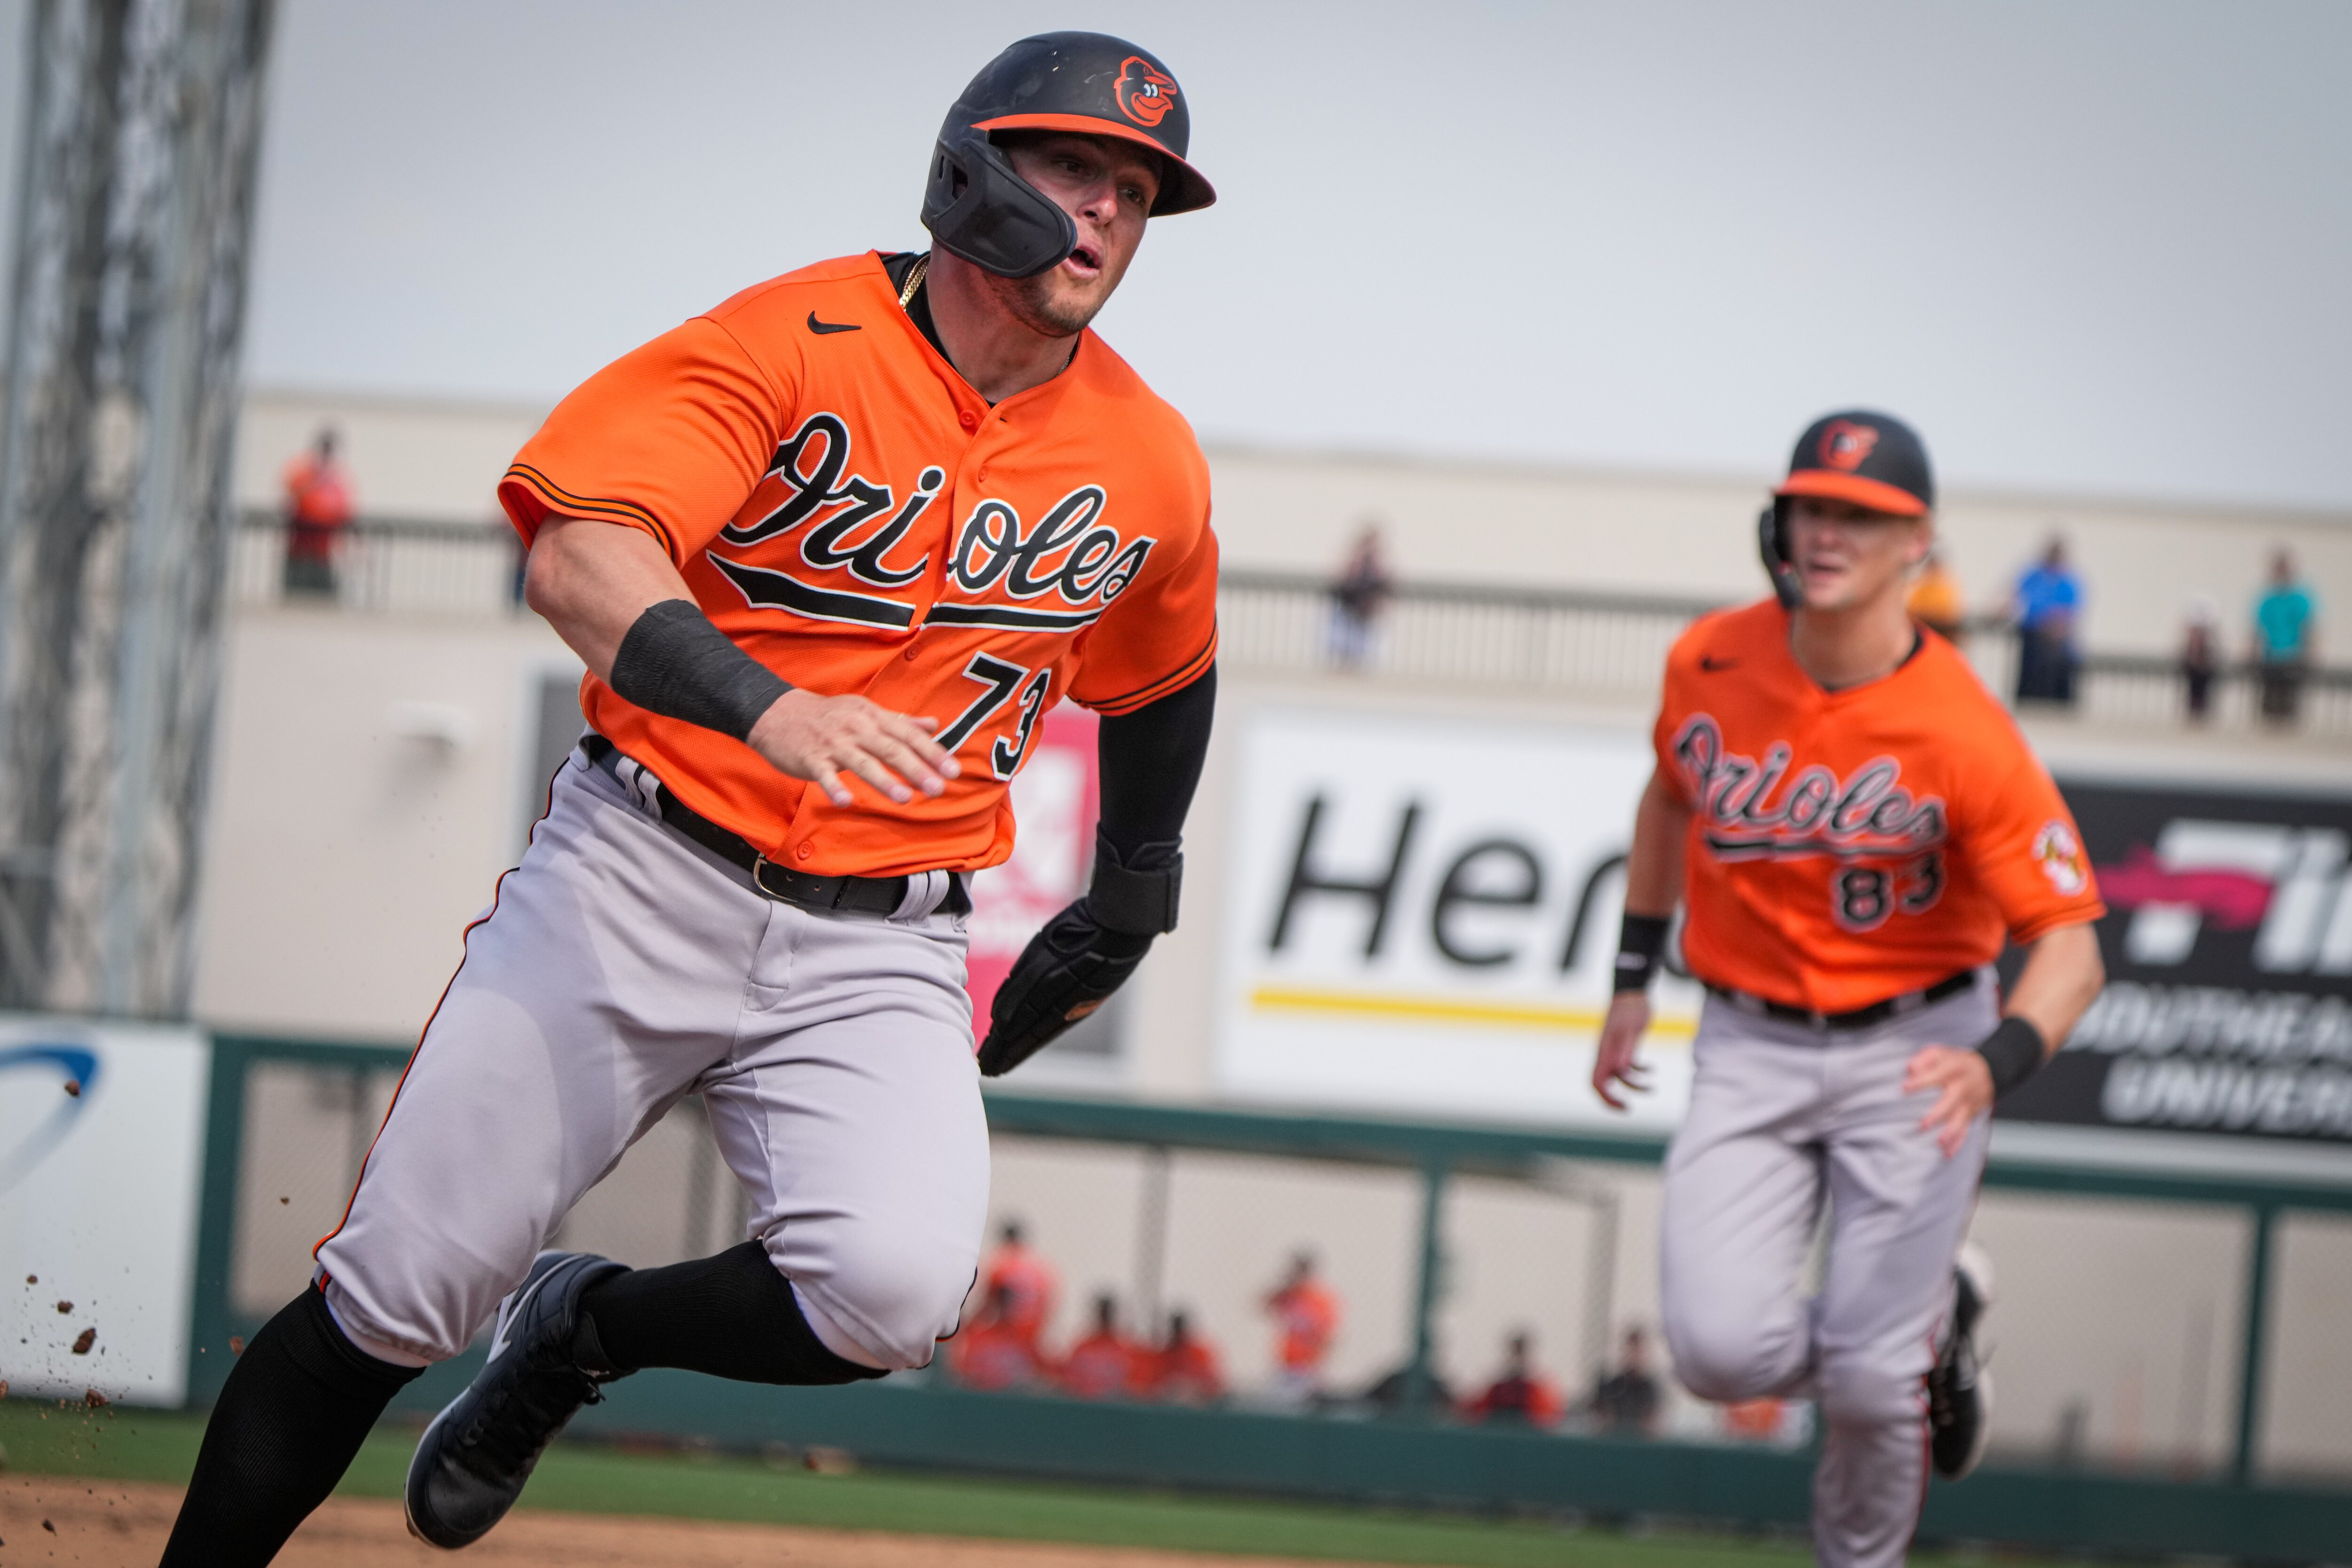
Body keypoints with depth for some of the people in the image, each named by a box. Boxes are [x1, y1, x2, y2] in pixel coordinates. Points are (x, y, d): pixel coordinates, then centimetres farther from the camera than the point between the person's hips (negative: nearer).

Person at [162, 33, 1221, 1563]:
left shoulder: (1150, 470, 3)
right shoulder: (797, 343, -10)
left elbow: (1160, 680, 26)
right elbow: (581, 560, -25)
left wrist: (1132, 894, 27)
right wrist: (765, 705, -41)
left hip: (876, 951, 2)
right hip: (641, 882, -2)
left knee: (893, 1288, -23)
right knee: (396, 1294, -3)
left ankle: (583, 1331, 7)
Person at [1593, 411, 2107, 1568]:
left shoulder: (1963, 733, -20)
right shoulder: (1710, 662, -7)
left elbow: (2069, 940, -19)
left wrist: (1996, 1062, -37)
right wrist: (1634, 980, 17)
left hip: (1913, 1051, -3)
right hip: (1748, 1049, 3)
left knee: (1869, 1383, -6)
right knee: (1723, 1349, -13)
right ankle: (1929, 1322, 20)